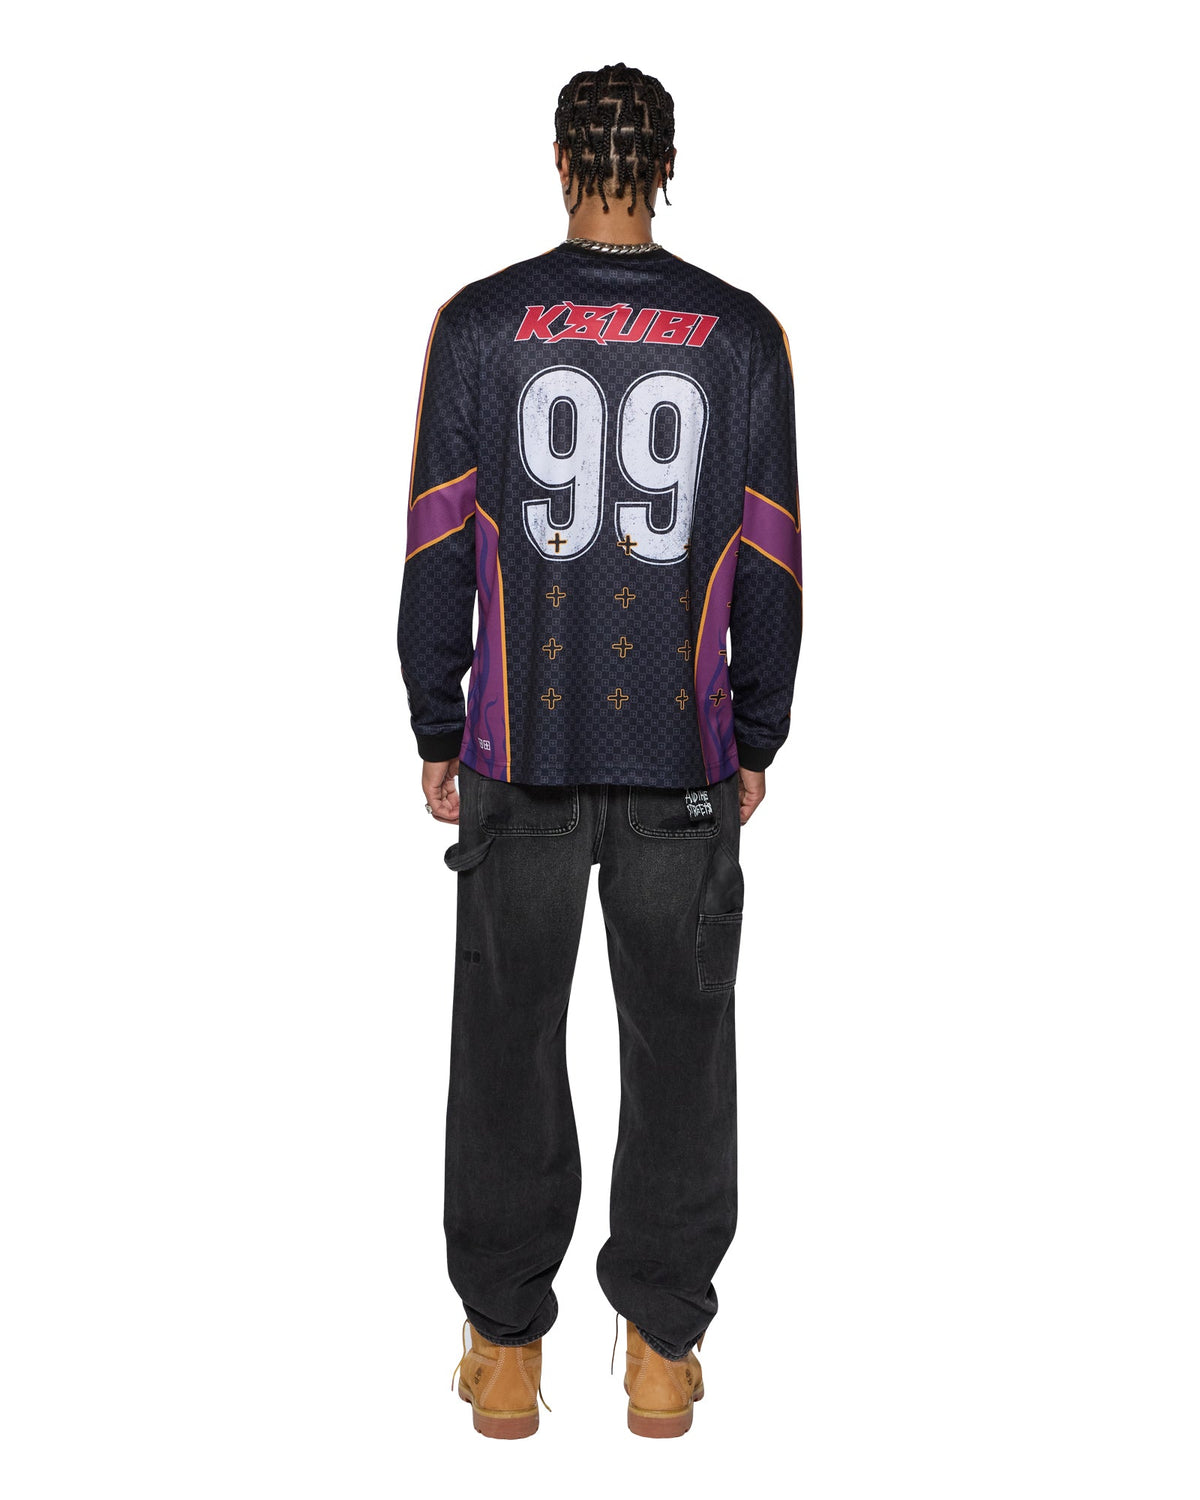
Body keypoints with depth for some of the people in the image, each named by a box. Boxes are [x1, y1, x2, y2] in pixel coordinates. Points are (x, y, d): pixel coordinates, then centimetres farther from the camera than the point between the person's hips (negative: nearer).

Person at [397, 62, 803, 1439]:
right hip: (685, 758, 1)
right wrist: (757, 741, 13)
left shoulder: (481, 323, -1)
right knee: (678, 1040, 9)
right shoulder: (741, 334, 2)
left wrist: (437, 731, 8)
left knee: (509, 1037, 8)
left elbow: (436, 546, 0)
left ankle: (506, 1348, 17)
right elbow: (772, 564, 3)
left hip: (517, 752, 0)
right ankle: (662, 1346, 18)